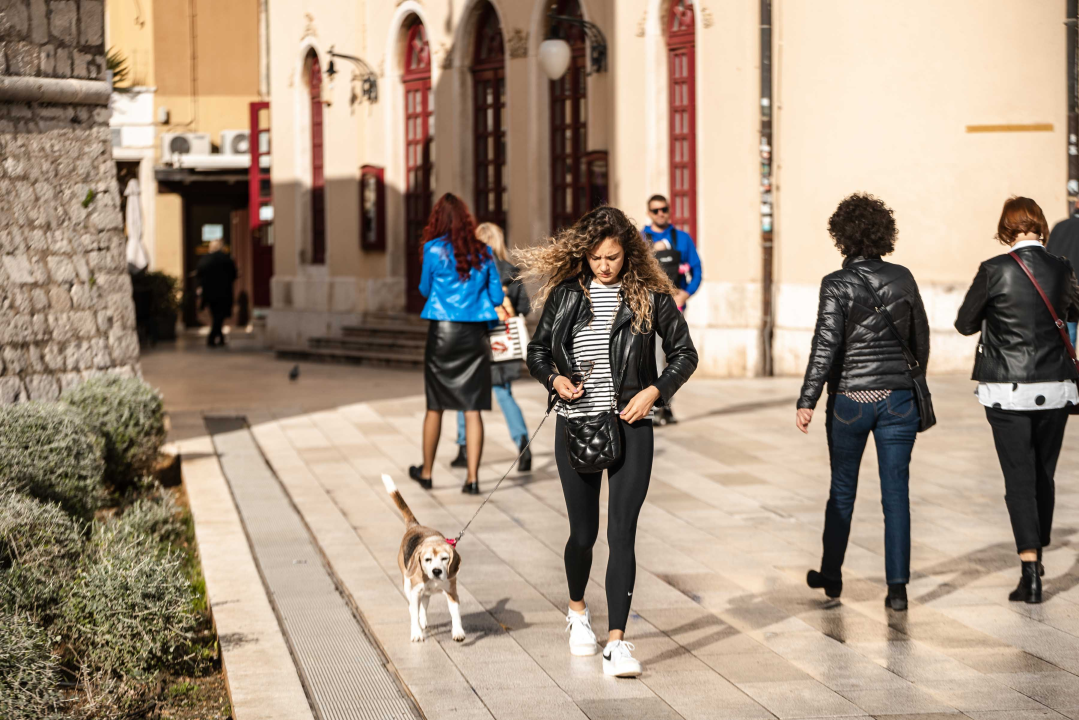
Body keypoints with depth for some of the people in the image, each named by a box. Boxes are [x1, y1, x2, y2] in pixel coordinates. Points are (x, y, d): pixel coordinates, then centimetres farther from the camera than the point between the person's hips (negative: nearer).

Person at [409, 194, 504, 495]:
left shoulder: (434, 249, -5)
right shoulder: (483, 252, 3)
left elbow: (425, 289, 7)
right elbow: (497, 297, 7)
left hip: (443, 331, -2)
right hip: (475, 335, 2)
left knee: (435, 407, 11)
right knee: (472, 409, 1)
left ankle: (426, 472, 23)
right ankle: (472, 478, -3)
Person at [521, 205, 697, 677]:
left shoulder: (649, 296, 0)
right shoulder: (566, 294, 3)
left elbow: (684, 354, 6)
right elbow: (537, 351, 13)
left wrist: (653, 391, -9)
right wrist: (555, 379, -7)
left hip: (630, 426, -2)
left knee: (622, 532, -10)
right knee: (583, 532, 11)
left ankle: (617, 643, -12)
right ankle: (577, 611, 40)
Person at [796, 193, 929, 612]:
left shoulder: (837, 284, -9)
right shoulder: (903, 279, 2)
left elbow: (825, 347, -15)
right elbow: (921, 339, 10)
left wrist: (806, 401, -13)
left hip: (849, 398, -2)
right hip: (898, 398, 2)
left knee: (842, 489, 13)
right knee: (896, 491, 4)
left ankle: (831, 576, 25)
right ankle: (897, 586, 0)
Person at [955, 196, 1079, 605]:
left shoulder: (994, 271, -12)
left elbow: (965, 324, 0)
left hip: (1007, 391, -3)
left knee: (1019, 479, -1)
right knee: (1044, 476, 17)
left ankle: (1030, 570, -12)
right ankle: (1038, 558, 30)